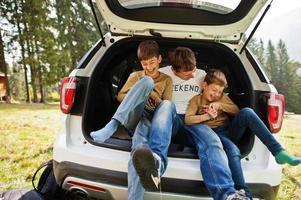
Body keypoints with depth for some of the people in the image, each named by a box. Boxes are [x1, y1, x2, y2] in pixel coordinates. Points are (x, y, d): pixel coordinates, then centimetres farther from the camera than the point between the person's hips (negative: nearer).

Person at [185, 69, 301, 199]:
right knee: (233, 151, -38)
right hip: (214, 134, -4)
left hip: (230, 130, 4)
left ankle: (278, 152, -29)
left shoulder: (222, 97, 21)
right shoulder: (196, 100, 10)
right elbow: (187, 120, -4)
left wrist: (219, 105, -4)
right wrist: (207, 116, -13)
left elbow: (236, 111, 10)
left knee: (247, 112, -27)